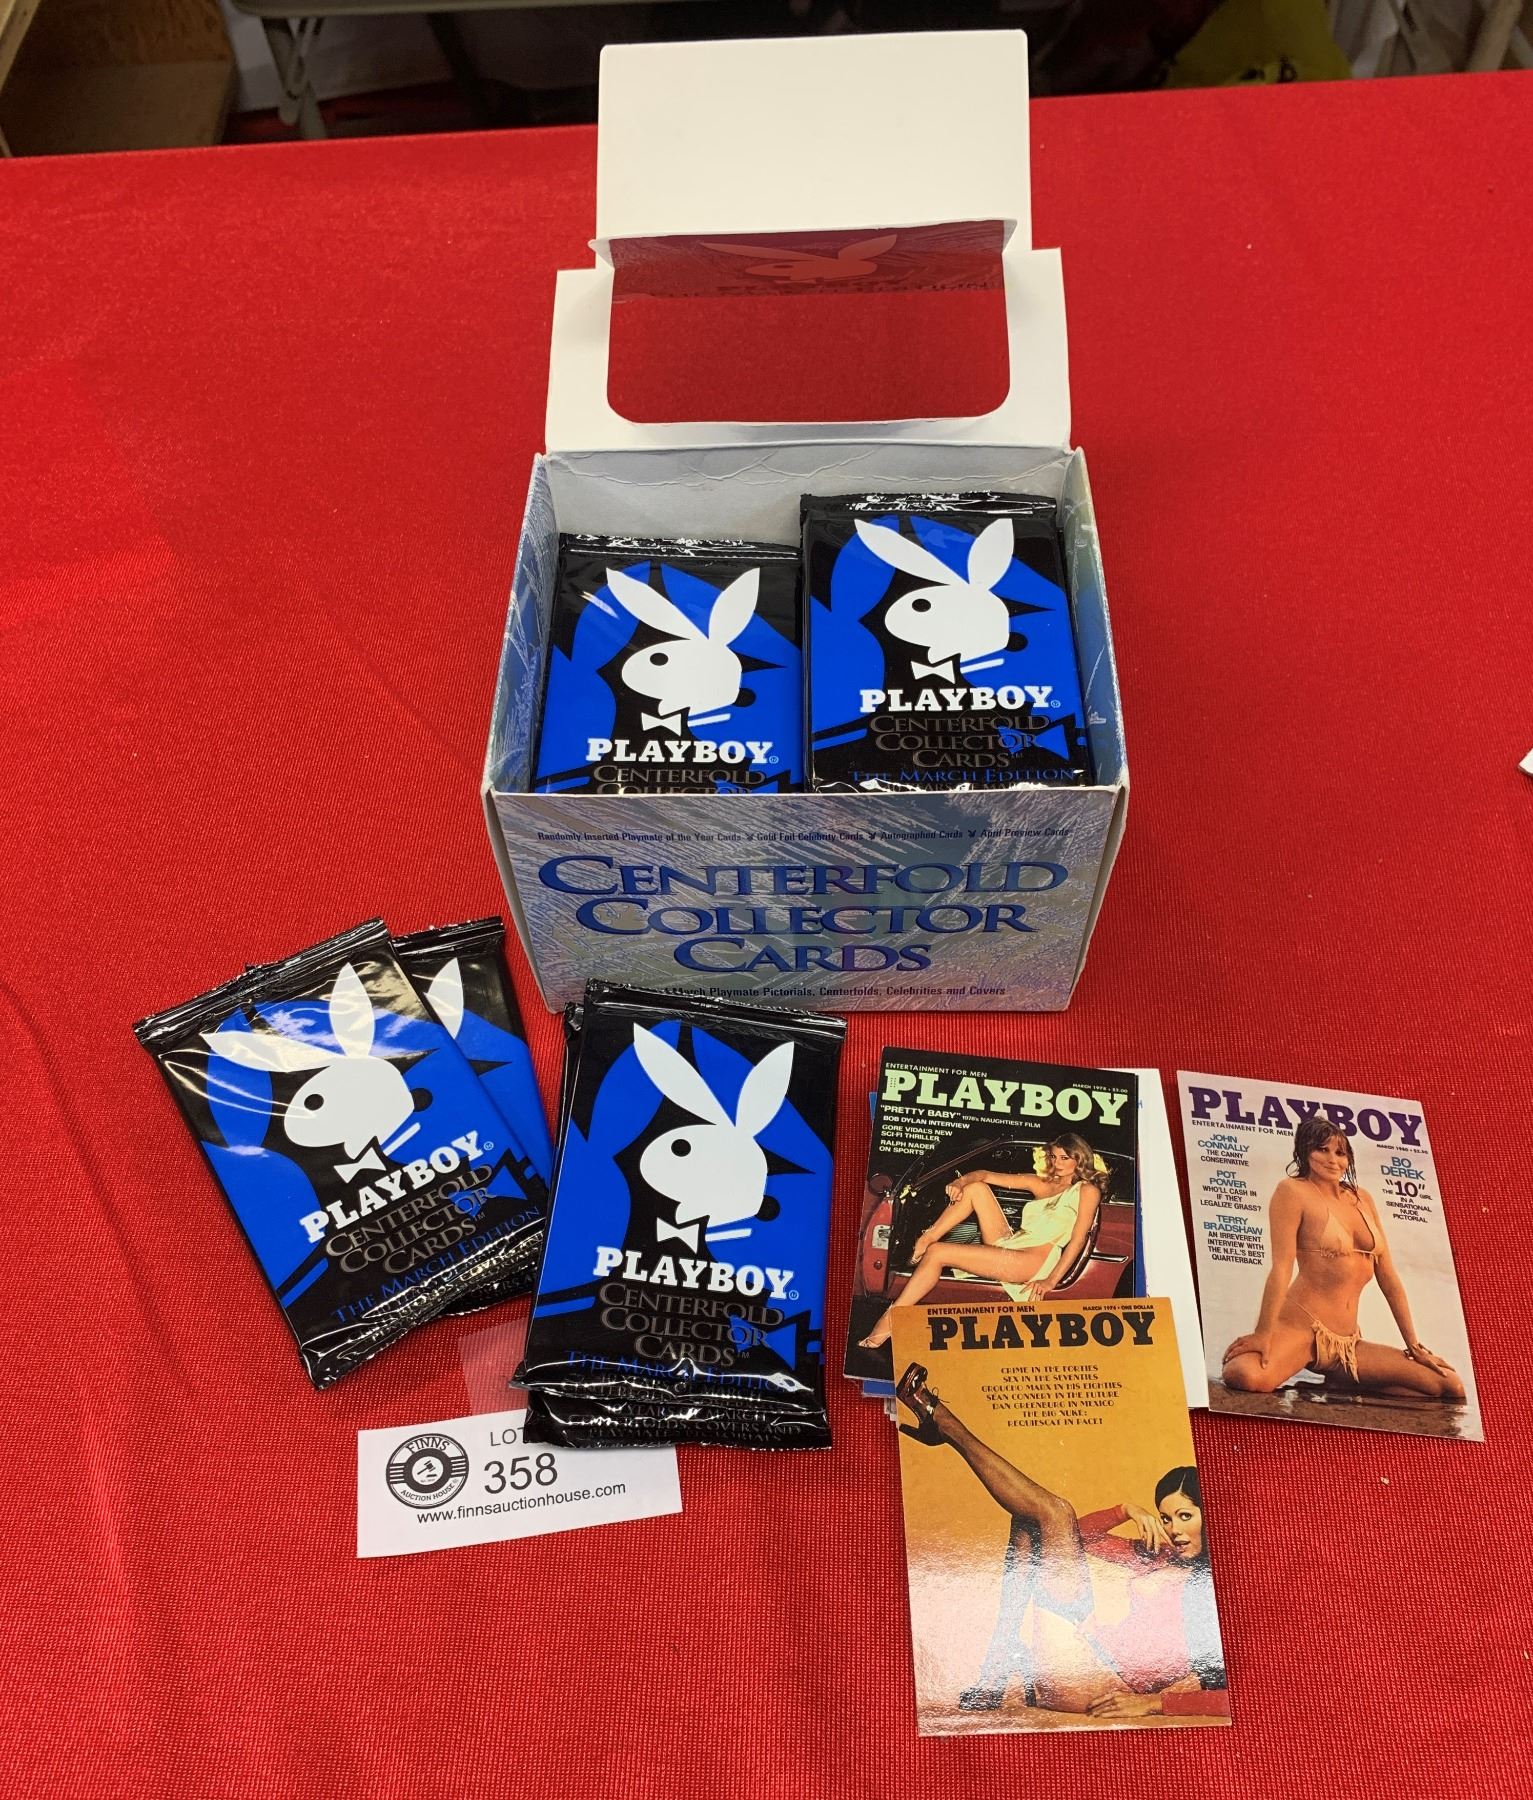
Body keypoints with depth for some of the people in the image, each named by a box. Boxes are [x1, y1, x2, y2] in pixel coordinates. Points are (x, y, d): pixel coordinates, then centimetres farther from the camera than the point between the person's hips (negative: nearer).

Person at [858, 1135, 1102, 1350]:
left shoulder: (1086, 1190, 4)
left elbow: (1078, 1239, -8)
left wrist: (1050, 1281, -18)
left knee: (937, 1253, -19)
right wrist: (962, 1180, -6)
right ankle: (928, 1237, -8)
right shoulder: (1040, 1184, 21)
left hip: (1034, 1260, -7)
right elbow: (985, 1175, 16)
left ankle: (891, 1320, -16)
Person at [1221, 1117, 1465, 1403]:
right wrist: (1262, 1335, -18)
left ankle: (1342, 1380, 8)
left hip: (1348, 1342, 6)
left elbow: (1388, 1276, 16)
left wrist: (1413, 1344, 15)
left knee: (1452, 1387, -1)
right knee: (1249, 1377, -35)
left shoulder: (1361, 1198, 15)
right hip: (1300, 1326, -6)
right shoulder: (1293, 1191, -4)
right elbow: (1281, 1267, -14)